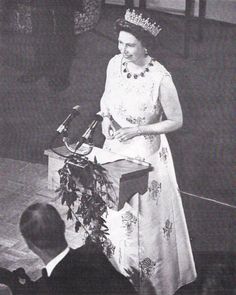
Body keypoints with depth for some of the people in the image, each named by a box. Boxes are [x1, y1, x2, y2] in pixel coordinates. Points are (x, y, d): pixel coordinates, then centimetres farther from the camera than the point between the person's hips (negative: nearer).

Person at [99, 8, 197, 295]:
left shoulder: (160, 78, -25)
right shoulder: (114, 64, -8)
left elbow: (176, 121, -14)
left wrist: (137, 131, -22)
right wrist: (106, 117, -10)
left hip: (146, 153, -5)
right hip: (115, 150, 5)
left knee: (146, 217, 10)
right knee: (116, 214, 19)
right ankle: (120, 269, 43)